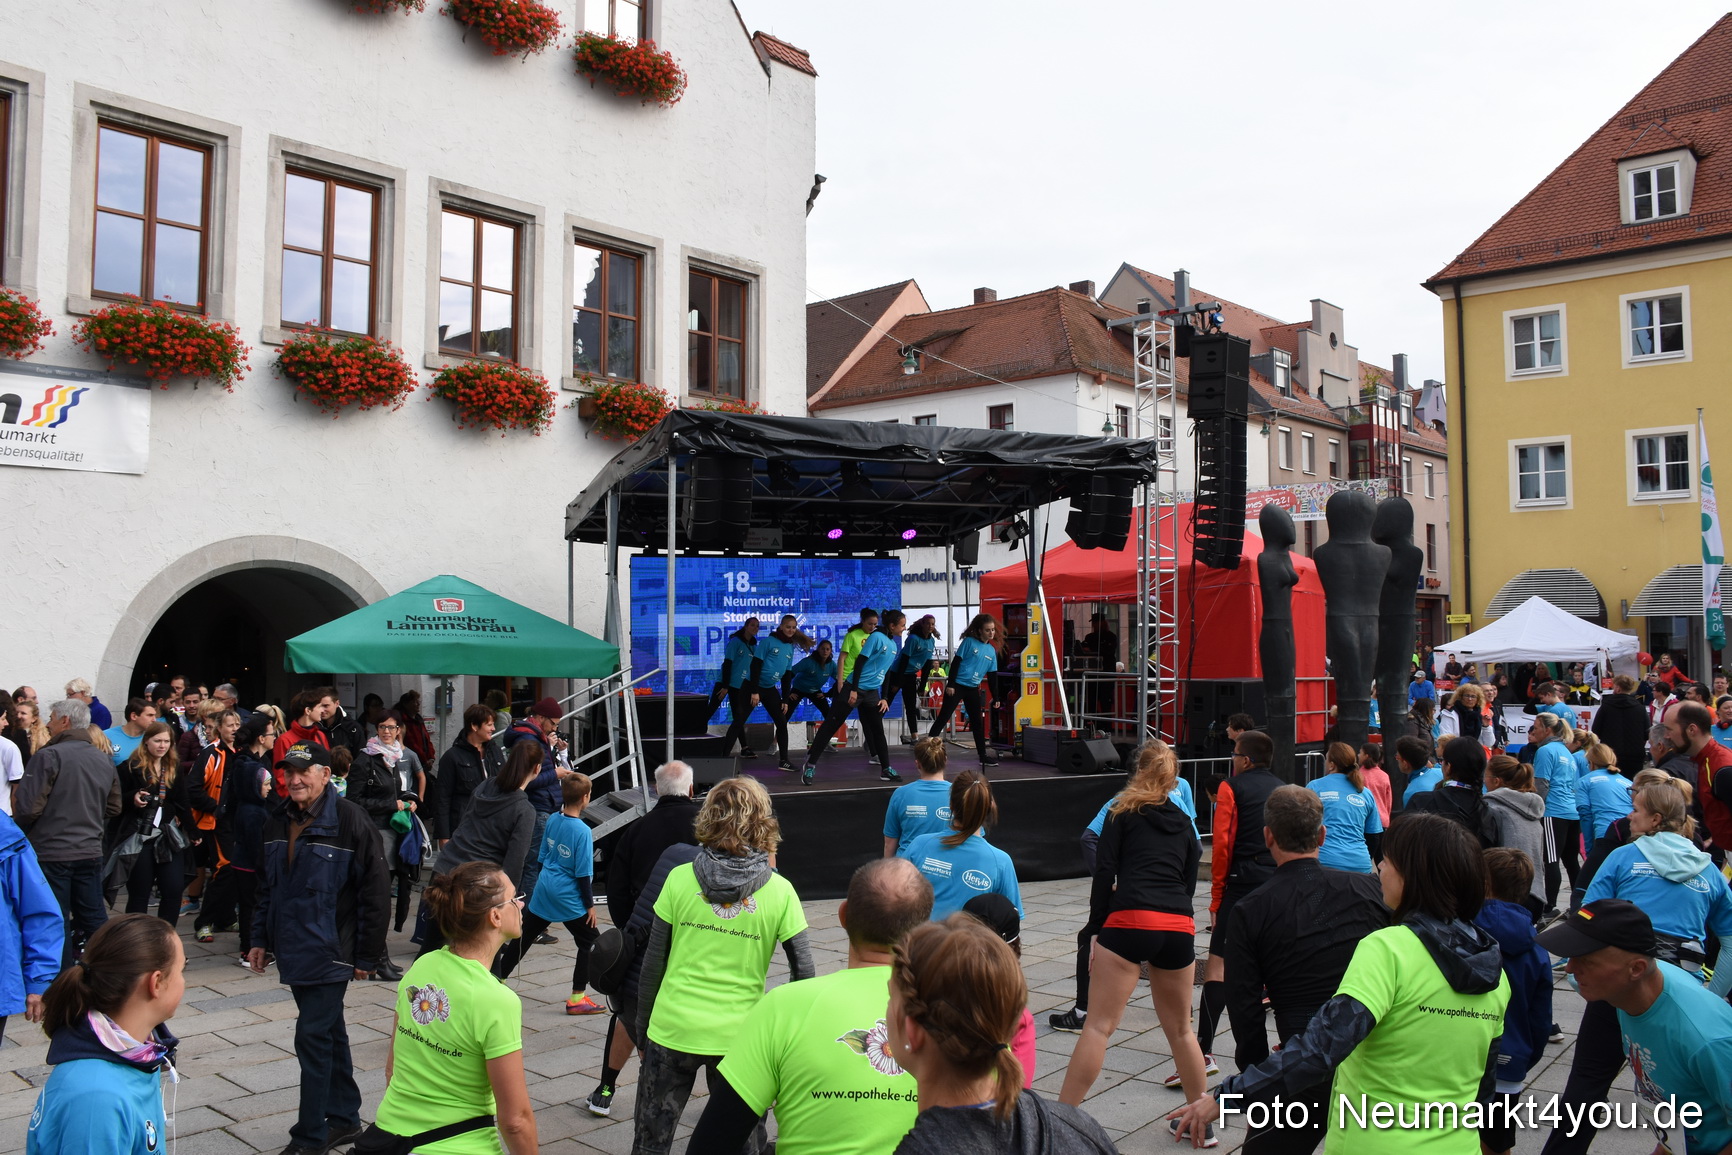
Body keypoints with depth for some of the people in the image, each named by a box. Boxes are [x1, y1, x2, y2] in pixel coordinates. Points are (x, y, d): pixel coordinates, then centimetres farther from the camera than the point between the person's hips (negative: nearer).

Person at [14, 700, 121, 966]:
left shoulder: (48, 756, -13)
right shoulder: (104, 760, 7)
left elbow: (27, 807, -15)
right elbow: (113, 808, 13)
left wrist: (20, 831, 3)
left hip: (51, 853, -5)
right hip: (91, 852, 6)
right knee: (94, 917, 13)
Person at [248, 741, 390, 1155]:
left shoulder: (349, 821, -15)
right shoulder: (277, 822, 7)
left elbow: (375, 892, -14)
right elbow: (267, 886, 19)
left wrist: (367, 956, -12)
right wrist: (260, 939, 15)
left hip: (329, 953, -7)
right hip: (293, 950, 7)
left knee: (313, 1037, -5)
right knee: (330, 1034, 17)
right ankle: (344, 1118, 29)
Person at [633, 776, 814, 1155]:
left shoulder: (680, 879, -6)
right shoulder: (779, 891, -7)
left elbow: (654, 961, -1)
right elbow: (803, 970, -5)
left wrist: (642, 1023, 11)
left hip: (673, 1029, 0)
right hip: (738, 1035, 0)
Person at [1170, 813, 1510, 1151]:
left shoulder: (1389, 949, -21)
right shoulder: (1493, 971, 0)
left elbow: (1322, 1046, -30)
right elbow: (1484, 1081, 11)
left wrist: (1226, 1097, -28)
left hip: (1373, 1143, -6)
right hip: (1456, 1145, 6)